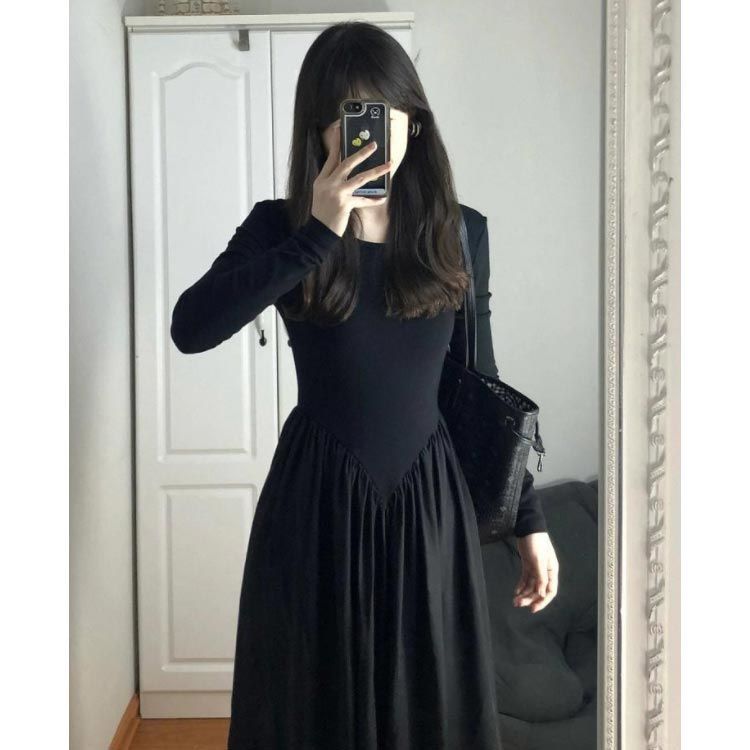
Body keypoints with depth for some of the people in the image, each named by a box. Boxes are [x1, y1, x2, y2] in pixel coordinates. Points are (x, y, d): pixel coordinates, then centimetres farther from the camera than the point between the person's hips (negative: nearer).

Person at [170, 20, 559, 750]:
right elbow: (190, 329, -21)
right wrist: (316, 234, -24)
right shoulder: (281, 225, -5)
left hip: (428, 498, 2)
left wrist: (528, 520, 6)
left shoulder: (459, 232, 1)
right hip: (315, 500, -1)